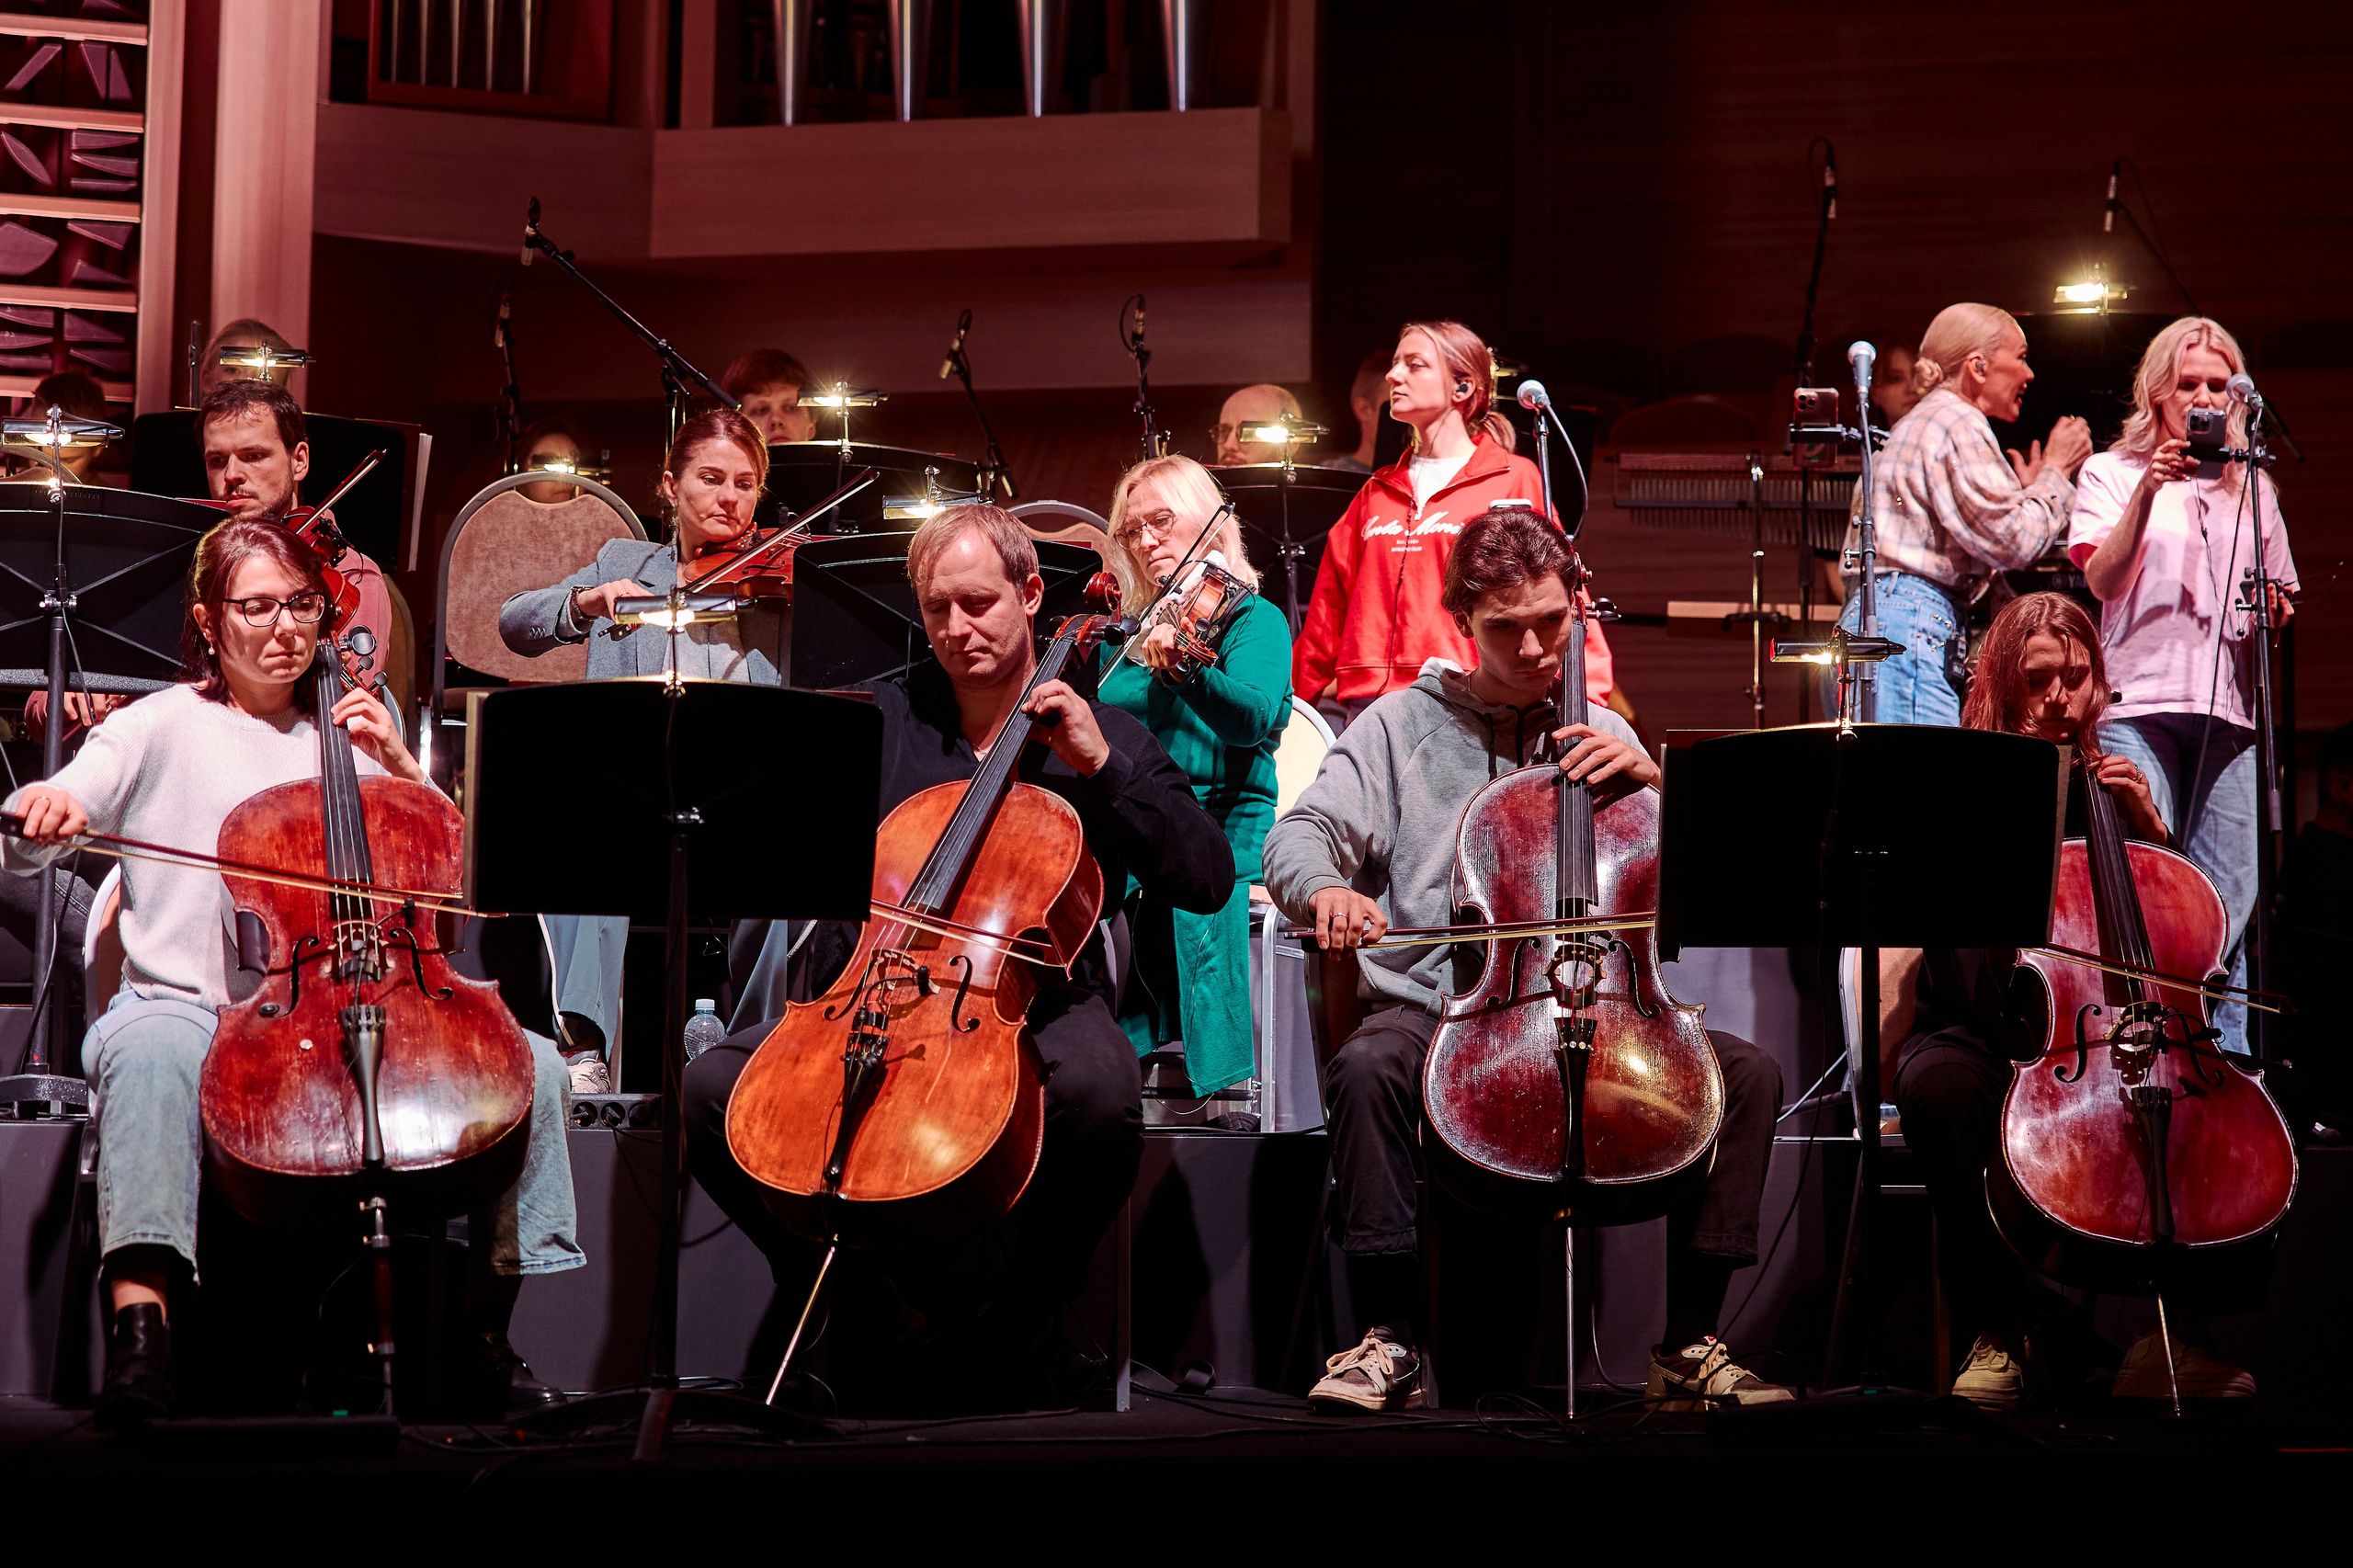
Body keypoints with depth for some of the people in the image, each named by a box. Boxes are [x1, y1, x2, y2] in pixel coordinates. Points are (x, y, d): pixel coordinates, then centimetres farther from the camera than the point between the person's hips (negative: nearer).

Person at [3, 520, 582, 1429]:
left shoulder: (345, 735, 18)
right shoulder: (165, 727, 8)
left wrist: (399, 768, 0)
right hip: (187, 1007, -3)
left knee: (532, 1065, -17)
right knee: (147, 1058, -41)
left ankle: (485, 1319, -5)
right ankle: (140, 1327, -46)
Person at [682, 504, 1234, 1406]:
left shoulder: (1099, 737, 6)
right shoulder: (878, 718, 11)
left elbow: (1208, 883, -4)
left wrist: (1103, 768, -11)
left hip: (1033, 1003, -2)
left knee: (1099, 1089, -38)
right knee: (713, 1088, -20)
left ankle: (1016, 1326, -14)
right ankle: (849, 1305, 0)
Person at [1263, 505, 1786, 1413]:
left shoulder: (1600, 736, 17)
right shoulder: (1404, 725, 11)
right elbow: (1301, 836, 0)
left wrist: (1651, 780, -5)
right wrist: (1326, 888, -23)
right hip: (1437, 1008, -2)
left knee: (1748, 1072, -20)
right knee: (1365, 1067, -36)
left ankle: (1690, 1346, -12)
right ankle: (1387, 1342, -25)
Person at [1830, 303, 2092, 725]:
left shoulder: (1923, 422, 28)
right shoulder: (1957, 422, -4)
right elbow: (2011, 542, -11)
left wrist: (2025, 489, 31)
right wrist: (2056, 471, 3)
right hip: (1907, 629, -10)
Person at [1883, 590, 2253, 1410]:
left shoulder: (2115, 785, 15)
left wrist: (2150, 829, -1)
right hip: (1978, 1029, -2)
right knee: (1937, 1087, -39)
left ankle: (2174, 1331, -19)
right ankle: (1999, 1334, -27)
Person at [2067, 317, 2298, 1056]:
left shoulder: (2252, 489, 20)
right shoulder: (2112, 473, 9)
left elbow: (2281, 598, 27)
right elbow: (2103, 580, -6)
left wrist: (2276, 610, 4)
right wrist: (2147, 493, -16)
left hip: (2229, 714, 4)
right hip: (2139, 706, -4)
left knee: (2228, 900, 1)